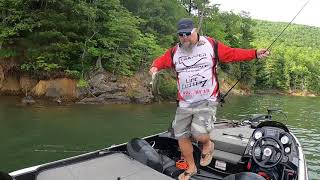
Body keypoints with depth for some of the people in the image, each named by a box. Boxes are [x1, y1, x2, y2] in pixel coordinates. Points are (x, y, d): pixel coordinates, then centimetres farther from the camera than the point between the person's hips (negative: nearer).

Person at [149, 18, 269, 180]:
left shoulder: (211, 45, 0)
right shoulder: (174, 51, 6)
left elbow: (232, 54, 3)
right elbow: (161, 60, 11)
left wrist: (255, 54, -3)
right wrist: (155, 67, -11)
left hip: (207, 101, -4)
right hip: (184, 104, 4)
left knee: (198, 133, -22)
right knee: (181, 136, 9)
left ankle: (207, 145, 17)